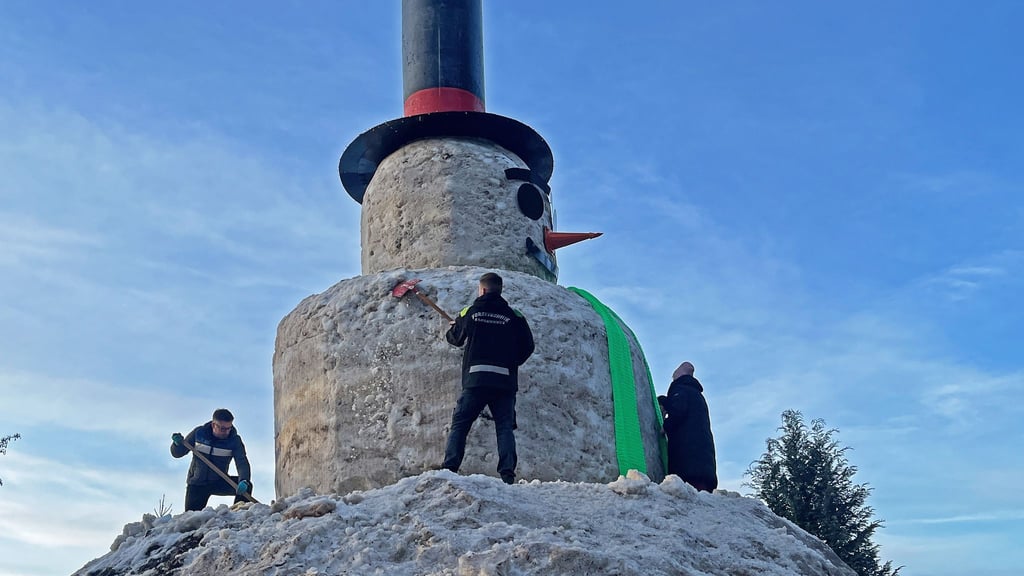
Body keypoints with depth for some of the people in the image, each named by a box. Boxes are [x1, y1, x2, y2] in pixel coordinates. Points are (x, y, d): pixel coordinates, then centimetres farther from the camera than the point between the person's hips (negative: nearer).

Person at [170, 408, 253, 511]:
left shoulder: (234, 440, -13)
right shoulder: (199, 433, -10)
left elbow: (242, 463, -27)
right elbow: (177, 453, 0)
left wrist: (244, 481, -48)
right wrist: (178, 444, -24)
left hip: (219, 483, 0)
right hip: (196, 484, 0)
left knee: (245, 487, -24)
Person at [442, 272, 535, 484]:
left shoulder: (470, 313, 5)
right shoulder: (514, 316, 6)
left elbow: (455, 338, 21)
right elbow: (528, 346, 8)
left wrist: (451, 328, 45)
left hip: (475, 378, -1)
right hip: (505, 381, 1)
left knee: (459, 424, 5)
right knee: (505, 427, 3)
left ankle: (450, 467, -4)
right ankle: (507, 471, -9)